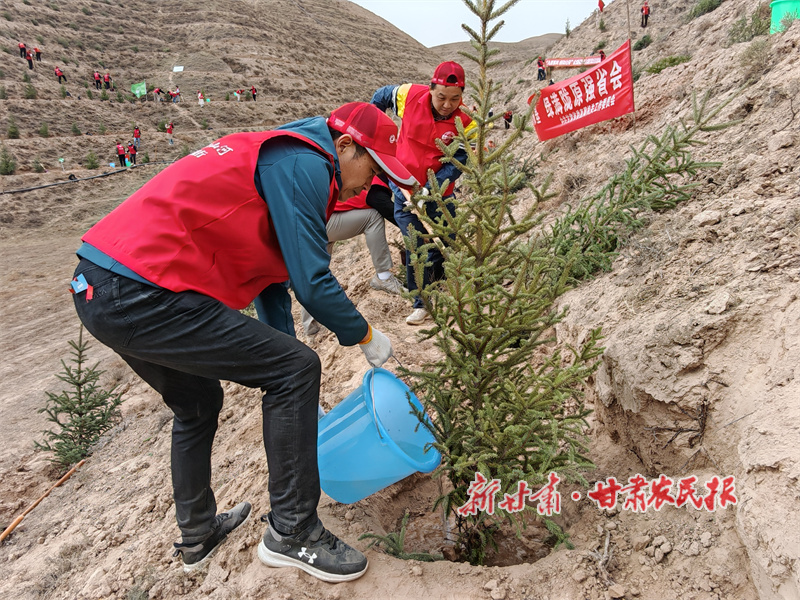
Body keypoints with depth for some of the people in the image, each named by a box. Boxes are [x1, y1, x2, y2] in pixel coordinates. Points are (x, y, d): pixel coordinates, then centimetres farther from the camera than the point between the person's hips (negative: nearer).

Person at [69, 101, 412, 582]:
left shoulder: (278, 161, 25)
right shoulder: (304, 164, -7)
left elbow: (274, 283, 25)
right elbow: (313, 282, -14)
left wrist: (295, 399, 27)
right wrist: (365, 336, 6)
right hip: (144, 296, -11)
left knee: (198, 406, 28)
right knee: (297, 367, -7)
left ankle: (198, 535, 45)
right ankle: (292, 533, 5)